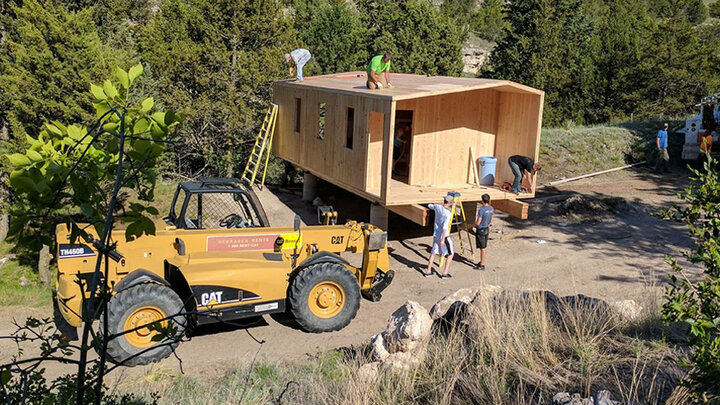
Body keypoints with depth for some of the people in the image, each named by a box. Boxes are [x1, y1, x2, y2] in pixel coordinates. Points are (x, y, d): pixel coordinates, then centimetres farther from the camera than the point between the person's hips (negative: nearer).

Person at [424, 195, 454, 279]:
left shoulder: (437, 207, -1)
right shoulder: (447, 214, -21)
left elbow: (429, 205, 21)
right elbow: (445, 227, -24)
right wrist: (443, 240, -24)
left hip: (435, 235, 7)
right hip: (444, 236, -7)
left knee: (433, 252, 18)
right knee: (450, 254, 5)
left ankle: (428, 271, 23)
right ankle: (445, 273, 1)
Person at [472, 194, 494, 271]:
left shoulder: (481, 210, -23)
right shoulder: (491, 208, 0)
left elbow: (478, 222, -20)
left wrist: (472, 225, -1)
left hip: (481, 230, -8)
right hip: (487, 229, 8)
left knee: (482, 248, -1)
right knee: (485, 247, 17)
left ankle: (482, 265, 7)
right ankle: (482, 262, 30)